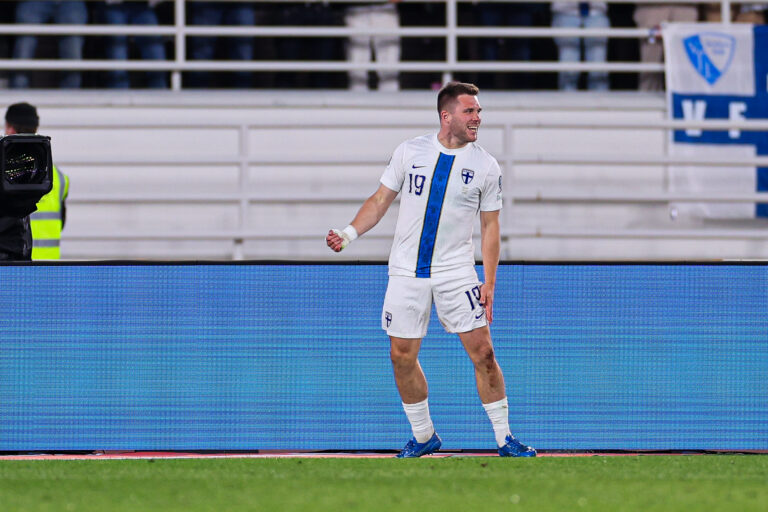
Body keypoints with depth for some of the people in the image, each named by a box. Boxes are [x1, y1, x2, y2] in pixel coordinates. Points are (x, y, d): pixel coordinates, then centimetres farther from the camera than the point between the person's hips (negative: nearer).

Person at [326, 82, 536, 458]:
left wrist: (489, 283, -3)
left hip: (457, 272, -1)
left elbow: (490, 226, 3)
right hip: (407, 272, 1)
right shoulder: (409, 152, 1)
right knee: (402, 356, 1)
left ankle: (504, 439, 2)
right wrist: (349, 234, -6)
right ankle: (423, 436, 19)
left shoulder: (486, 166, 0)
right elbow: (380, 200, 9)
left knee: (482, 352, -8)